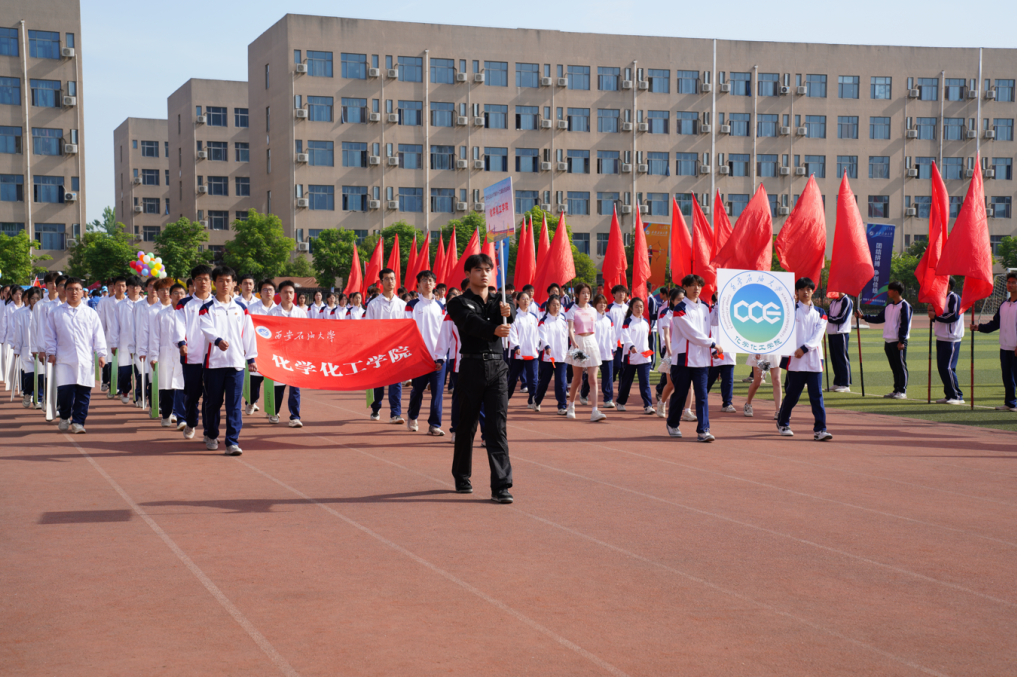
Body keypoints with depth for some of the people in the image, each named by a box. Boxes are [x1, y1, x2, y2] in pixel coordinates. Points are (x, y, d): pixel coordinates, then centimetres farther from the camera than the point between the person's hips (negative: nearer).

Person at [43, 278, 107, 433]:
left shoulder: (91, 313, 9)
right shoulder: (56, 313, 10)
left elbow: (98, 335, 7)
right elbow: (50, 335, 12)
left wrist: (101, 353, 0)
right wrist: (51, 352, 4)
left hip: (85, 360, 1)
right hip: (64, 360, 0)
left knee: (83, 392, -3)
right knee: (64, 390, -8)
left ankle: (78, 422, 6)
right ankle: (64, 417, 16)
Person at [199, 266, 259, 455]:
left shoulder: (241, 309, 11)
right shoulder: (207, 308, 2)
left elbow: (248, 334, 13)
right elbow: (207, 329, -14)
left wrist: (251, 358, 9)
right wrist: (218, 340, -34)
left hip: (236, 362, 1)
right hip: (214, 361, -1)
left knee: (234, 404, -5)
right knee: (213, 402, 9)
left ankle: (233, 441, -6)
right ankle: (211, 436, 28)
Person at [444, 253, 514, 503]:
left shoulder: (497, 301, 14)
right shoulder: (459, 303, 2)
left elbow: (509, 319, -8)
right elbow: (471, 323, -19)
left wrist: (507, 312, -32)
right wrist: (494, 329, -38)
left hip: (497, 367, 2)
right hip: (472, 368, -2)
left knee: (498, 427, -5)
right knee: (467, 426, 8)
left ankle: (501, 486, -9)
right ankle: (462, 477, 27)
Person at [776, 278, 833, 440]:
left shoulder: (820, 313, 11)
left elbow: (818, 334, -1)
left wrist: (804, 348, -13)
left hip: (814, 360, 2)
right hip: (795, 360, -2)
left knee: (817, 395, -5)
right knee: (792, 395, 6)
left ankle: (820, 430, -7)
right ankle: (782, 423, 26)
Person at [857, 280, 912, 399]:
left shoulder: (905, 306, -9)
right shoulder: (889, 306, 16)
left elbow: (905, 324, -12)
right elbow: (879, 318, 22)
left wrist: (901, 341, -16)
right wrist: (863, 317, 18)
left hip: (898, 342, -8)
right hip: (888, 341, 8)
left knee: (901, 366, -4)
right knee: (894, 367, 11)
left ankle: (902, 391, -2)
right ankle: (896, 390, 15)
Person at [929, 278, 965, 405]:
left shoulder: (954, 298, -11)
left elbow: (954, 316, -21)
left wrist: (935, 316, -14)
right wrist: (933, 311, 2)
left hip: (951, 340, -9)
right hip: (941, 338, 9)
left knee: (947, 367, -11)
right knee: (942, 367, 8)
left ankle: (957, 396, -5)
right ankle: (949, 395, 14)